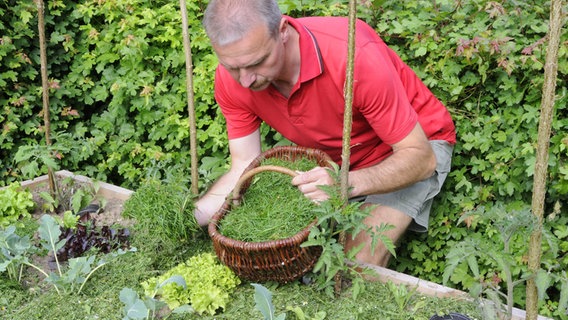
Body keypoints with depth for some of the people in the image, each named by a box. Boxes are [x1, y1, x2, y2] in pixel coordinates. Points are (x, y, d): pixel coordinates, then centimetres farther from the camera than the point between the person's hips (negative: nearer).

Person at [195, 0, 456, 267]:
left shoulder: (354, 54, -37)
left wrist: (347, 184, -49)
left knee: (360, 262, -23)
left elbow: (421, 158, -32)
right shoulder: (231, 79, -21)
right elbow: (244, 169, -14)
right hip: (331, 159, 5)